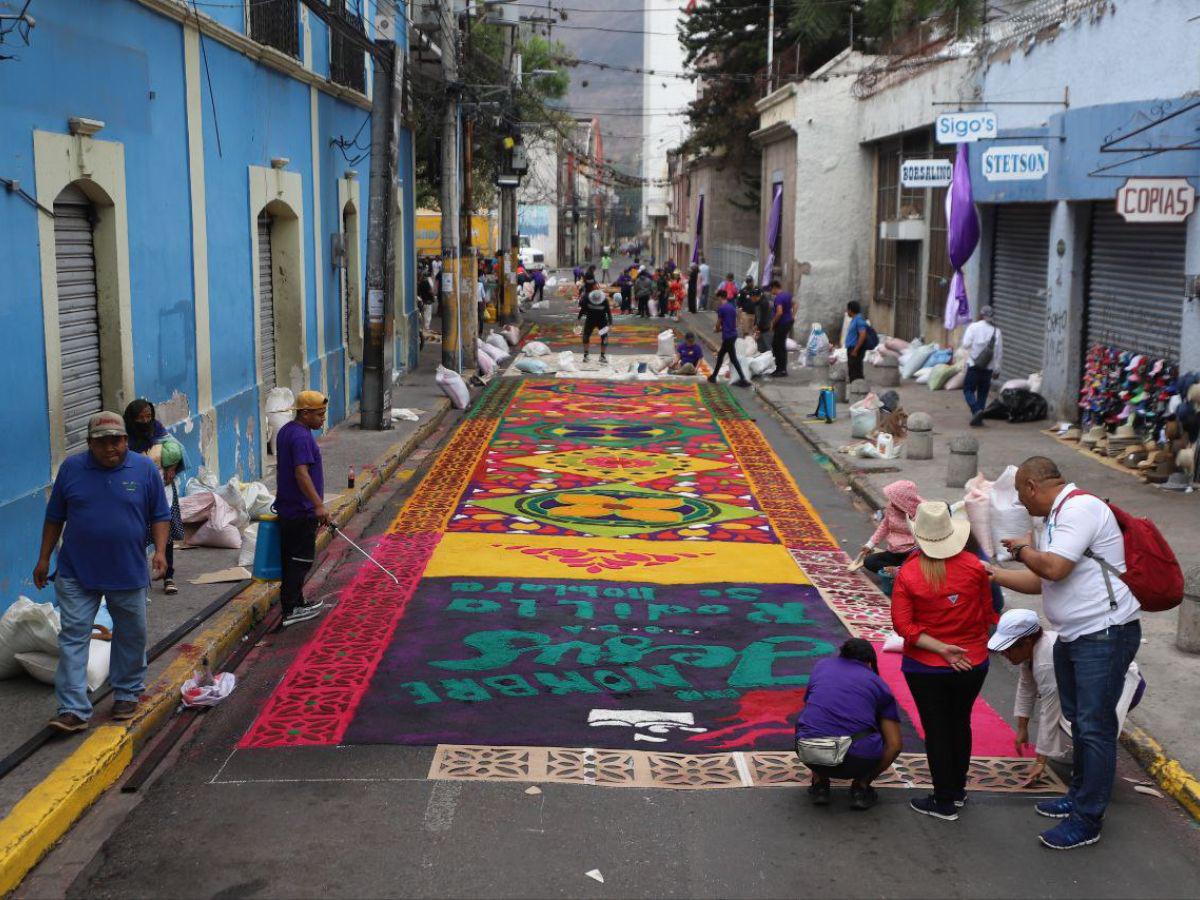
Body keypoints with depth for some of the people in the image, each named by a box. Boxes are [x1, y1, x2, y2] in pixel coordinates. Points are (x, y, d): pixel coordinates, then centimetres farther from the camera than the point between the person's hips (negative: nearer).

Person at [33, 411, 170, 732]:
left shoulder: (145, 469, -3)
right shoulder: (71, 468, 0)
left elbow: (160, 516, 3)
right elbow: (55, 517, 7)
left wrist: (160, 551, -11)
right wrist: (43, 559, 7)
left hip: (129, 573, 0)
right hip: (76, 574, 0)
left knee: (131, 636, 12)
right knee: (73, 637, -4)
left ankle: (127, 694, 30)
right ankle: (73, 710, -3)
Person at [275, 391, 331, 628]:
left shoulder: (286, 431, 14)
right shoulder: (301, 437, -19)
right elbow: (301, 473, -28)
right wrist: (319, 505, -32)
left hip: (287, 508, 10)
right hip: (301, 511, -10)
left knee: (293, 560, 16)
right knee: (300, 560, -5)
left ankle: (297, 604, 25)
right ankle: (290, 611, -3)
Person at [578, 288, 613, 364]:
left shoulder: (605, 301, -20)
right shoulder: (587, 299, -17)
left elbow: (609, 312, -12)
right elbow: (583, 309, -1)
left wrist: (610, 323, -18)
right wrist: (579, 318, 4)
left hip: (602, 321, -1)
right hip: (590, 320, 1)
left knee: (604, 338, -7)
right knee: (586, 336, -2)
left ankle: (602, 356, 7)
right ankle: (585, 355, 14)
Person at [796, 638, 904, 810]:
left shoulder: (821, 666, 24)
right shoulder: (879, 684, 17)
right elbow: (895, 745, 14)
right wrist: (870, 775, 32)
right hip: (857, 761, -2)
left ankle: (819, 783, 22)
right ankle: (861, 786, 14)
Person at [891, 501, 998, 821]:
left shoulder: (907, 574, -15)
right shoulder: (974, 566, -12)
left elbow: (903, 625, -18)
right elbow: (987, 614, -1)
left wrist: (941, 649, -17)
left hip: (925, 667, -3)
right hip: (972, 663, 3)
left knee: (936, 731, 9)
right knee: (960, 725, 21)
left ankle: (944, 801, 18)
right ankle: (957, 789, 36)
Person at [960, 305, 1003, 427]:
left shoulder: (973, 327, -6)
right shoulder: (997, 331, 3)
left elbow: (966, 344, -12)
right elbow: (999, 352, 4)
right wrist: (997, 369, 10)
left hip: (974, 365, -3)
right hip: (988, 367, 3)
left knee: (968, 389, 5)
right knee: (983, 393, 12)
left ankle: (976, 410, -18)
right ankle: (978, 419, 11)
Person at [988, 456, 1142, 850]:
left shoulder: (1080, 508, -17)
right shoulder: (1057, 517, 14)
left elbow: (1054, 568, -26)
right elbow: (1040, 581, 20)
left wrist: (1023, 550, -7)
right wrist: (993, 574, 19)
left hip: (1105, 634, -10)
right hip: (1072, 637, 10)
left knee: (1095, 726, -5)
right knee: (1079, 721, 20)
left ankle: (1087, 821, 1)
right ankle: (1080, 796, 35)